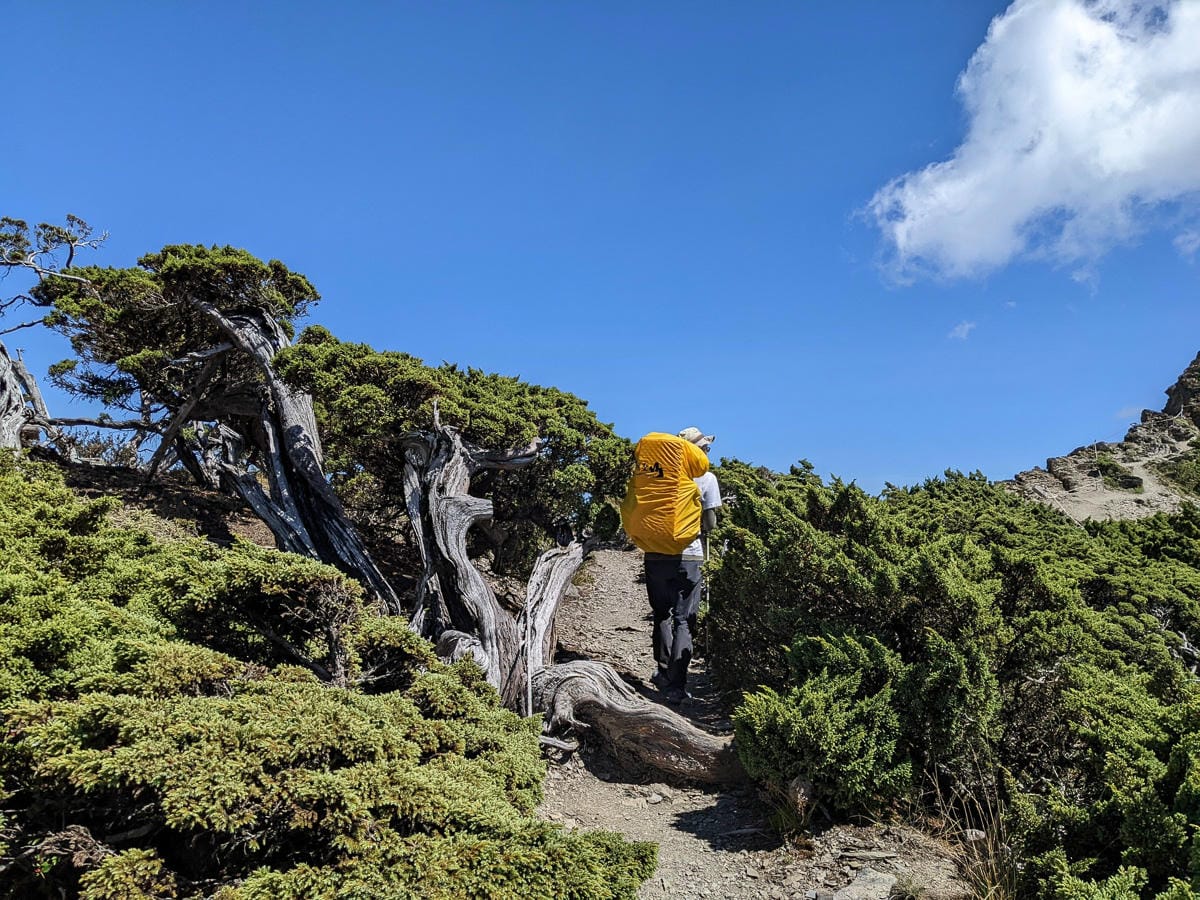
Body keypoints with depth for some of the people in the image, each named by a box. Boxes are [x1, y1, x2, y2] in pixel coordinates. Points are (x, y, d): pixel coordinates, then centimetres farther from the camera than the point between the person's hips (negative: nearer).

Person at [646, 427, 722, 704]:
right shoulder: (706, 479, -3)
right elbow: (709, 524, -2)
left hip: (656, 554, 3)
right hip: (688, 556, -3)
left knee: (661, 615, 19)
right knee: (684, 621, 4)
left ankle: (664, 673, 24)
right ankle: (676, 686, 1)